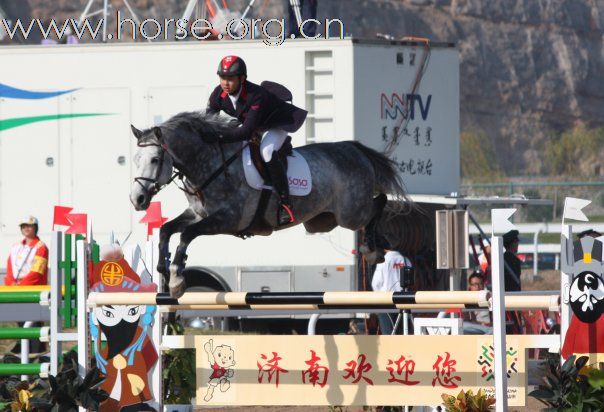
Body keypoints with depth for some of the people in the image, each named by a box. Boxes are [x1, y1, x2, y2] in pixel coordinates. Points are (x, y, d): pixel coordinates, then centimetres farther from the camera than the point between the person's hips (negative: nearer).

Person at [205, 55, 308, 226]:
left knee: (266, 151, -33)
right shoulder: (218, 95, -21)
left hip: (278, 124, -8)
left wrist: (219, 137, -53)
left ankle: (285, 203, -26)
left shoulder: (256, 96, -41)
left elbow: (247, 131, -46)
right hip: (250, 123, 8)